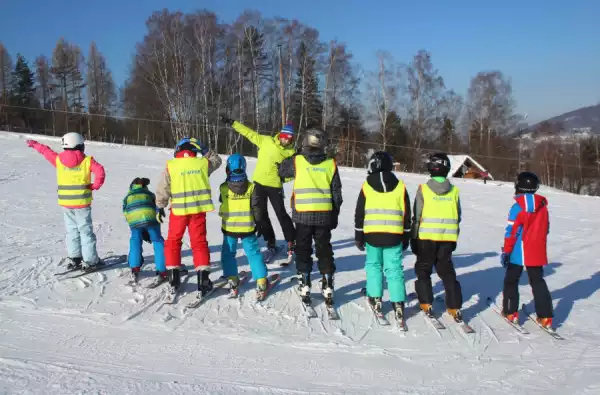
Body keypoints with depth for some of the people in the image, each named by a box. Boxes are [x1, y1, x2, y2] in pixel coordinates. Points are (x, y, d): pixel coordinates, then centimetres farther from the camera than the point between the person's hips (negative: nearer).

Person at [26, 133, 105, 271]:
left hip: (66, 203, 4)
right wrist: (95, 186, -7)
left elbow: (46, 151, 20)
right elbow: (100, 172, -23)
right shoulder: (87, 160, -9)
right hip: (82, 202, -3)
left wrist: (34, 144, 39)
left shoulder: (58, 159, 2)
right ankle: (89, 261, 5)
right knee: (86, 231, 3)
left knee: (72, 230, 16)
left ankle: (73, 259, 18)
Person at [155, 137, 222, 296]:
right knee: (199, 242, 7)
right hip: (198, 209, 1)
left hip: (178, 210, -1)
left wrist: (160, 207, 11)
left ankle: (173, 278, 17)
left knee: (173, 241, 15)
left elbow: (163, 189, 0)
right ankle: (203, 279, 2)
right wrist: (203, 149, 19)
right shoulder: (202, 163, 1)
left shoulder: (171, 165, -3)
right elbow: (217, 160, 22)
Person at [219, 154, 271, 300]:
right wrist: (258, 222, 6)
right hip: (247, 227, 1)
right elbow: (256, 208, -5)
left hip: (229, 227, 0)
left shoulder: (223, 188, -9)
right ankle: (261, 282, 5)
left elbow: (222, 207, 4)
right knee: (253, 253, 8)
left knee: (228, 253, 16)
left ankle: (232, 281, 12)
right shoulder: (251, 187, -8)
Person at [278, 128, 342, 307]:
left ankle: (305, 286, 11)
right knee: (324, 251, 12)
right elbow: (337, 193, 4)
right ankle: (327, 287, 13)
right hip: (324, 215, 1)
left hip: (302, 215, -1)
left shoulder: (296, 161, -3)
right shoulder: (330, 164, 1)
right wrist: (335, 215, 14)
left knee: (303, 251, 12)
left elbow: (281, 171, 17)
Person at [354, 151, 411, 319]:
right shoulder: (400, 186, 6)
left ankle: (375, 298, 13)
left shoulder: (367, 186, 1)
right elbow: (406, 215, 9)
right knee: (394, 268, 3)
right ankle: (398, 303, 0)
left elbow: (359, 214, 3)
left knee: (373, 265, 14)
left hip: (372, 234, -1)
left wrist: (358, 236, 11)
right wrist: (406, 237, 17)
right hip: (394, 235, 1)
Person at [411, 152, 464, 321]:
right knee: (447, 271, 12)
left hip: (427, 237, -3)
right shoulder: (454, 191, 1)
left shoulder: (423, 189, -9)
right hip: (447, 238, 3)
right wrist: (454, 239, 18)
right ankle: (454, 307, 9)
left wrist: (413, 238, 3)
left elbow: (417, 217, -6)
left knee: (423, 269, 14)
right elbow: (457, 217, 7)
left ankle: (426, 304, 13)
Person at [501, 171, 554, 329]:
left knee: (511, 281, 12)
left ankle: (510, 312, 16)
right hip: (537, 253, 5)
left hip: (519, 253, -5)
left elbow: (511, 232, -16)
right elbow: (546, 228, 12)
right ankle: (545, 316, 8)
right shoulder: (543, 206, 2)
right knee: (538, 282, 12)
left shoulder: (518, 207, -16)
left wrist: (506, 251, -10)